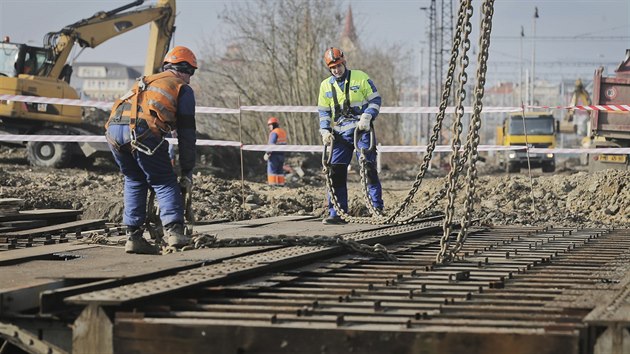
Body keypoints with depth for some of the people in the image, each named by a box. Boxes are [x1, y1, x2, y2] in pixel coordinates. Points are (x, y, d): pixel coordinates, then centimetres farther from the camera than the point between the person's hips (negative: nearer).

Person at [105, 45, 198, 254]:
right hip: (142, 130, -6)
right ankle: (173, 230, -12)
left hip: (113, 128, 6)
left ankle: (133, 237, 16)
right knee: (165, 182, 6)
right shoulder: (183, 89, 20)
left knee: (134, 181, 21)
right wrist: (187, 172, 19)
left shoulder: (145, 81, 38)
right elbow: (186, 134, 15)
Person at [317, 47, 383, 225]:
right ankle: (336, 213, 3)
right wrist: (325, 131, 0)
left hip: (361, 130, -4)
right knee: (336, 173, -1)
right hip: (340, 134, 4)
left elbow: (375, 99, 0)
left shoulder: (360, 77, 0)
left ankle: (377, 208, -5)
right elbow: (323, 111, 15)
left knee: (369, 168, -9)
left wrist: (366, 117, -15)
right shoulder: (326, 86, 11)